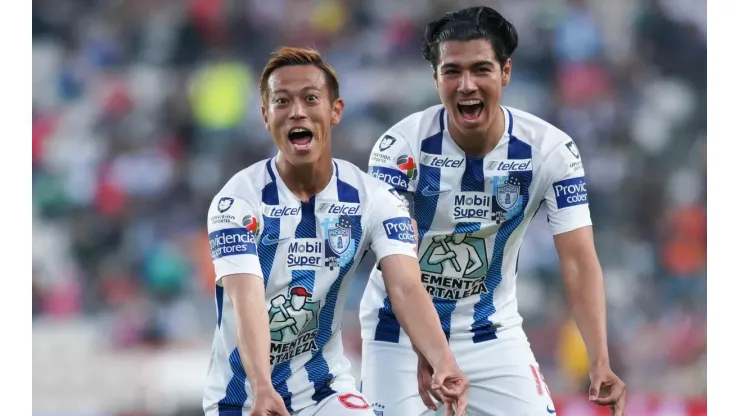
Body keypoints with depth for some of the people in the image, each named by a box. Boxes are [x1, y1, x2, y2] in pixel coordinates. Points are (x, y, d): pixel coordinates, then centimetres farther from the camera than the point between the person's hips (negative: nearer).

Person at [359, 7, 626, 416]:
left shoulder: (550, 149, -14)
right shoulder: (400, 147, -19)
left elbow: (579, 260, -18)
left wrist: (600, 362, -31)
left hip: (491, 332, 2)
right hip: (401, 332, -2)